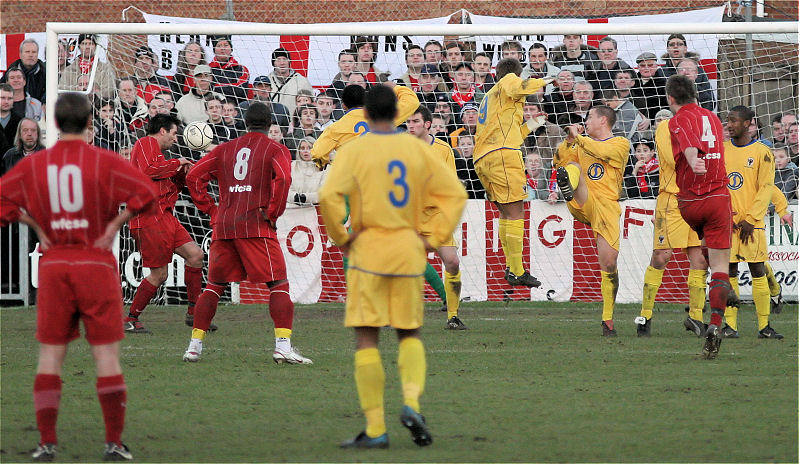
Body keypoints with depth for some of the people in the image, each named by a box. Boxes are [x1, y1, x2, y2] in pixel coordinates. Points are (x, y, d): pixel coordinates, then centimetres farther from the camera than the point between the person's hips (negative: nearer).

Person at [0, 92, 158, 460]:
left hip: (53, 264, 2)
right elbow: (146, 192, -16)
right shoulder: (104, 162, -6)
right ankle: (114, 442, -1)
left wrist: (35, 226, 5)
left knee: (50, 357, 7)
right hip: (97, 264, -2)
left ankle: (47, 442, 2)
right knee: (107, 356, 1)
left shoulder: (33, 164, 3)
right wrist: (115, 223, -6)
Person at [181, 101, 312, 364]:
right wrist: (272, 214, -7)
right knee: (278, 284, -3)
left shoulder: (225, 149, 17)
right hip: (256, 225, -4)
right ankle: (283, 345, -16)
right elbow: (283, 179, -15)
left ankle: (195, 345, 11)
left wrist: (210, 209, 12)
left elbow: (194, 176, 12)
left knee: (214, 285, 14)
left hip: (223, 225, 4)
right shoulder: (275, 150, 4)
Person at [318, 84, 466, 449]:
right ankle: (412, 402, -9)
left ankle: (375, 429, -4)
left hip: (368, 253, -3)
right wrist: (434, 240, 6)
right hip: (409, 254, 3)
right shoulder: (417, 149, 7)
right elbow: (455, 193, 5)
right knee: (410, 334, 16)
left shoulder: (353, 151, -5)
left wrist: (341, 238, -7)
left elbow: (329, 196, -20)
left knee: (366, 339, 0)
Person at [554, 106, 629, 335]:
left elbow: (602, 151, -11)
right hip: (582, 204, 4)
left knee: (609, 262, -9)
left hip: (607, 206, -4)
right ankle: (569, 187, -62)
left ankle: (608, 319, 2)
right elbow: (559, 161, 21)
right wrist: (569, 141, 8)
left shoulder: (621, 144, 8)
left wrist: (578, 137, -1)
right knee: (573, 168, -24)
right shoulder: (584, 145, 27)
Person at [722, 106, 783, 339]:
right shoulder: (721, 150, 11)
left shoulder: (762, 152, 0)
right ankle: (730, 325, 5)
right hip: (725, 222, 3)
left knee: (758, 271, -5)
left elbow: (766, 189, -4)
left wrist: (750, 219, -11)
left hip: (752, 223, -3)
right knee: (729, 272, 2)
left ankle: (764, 326, -3)